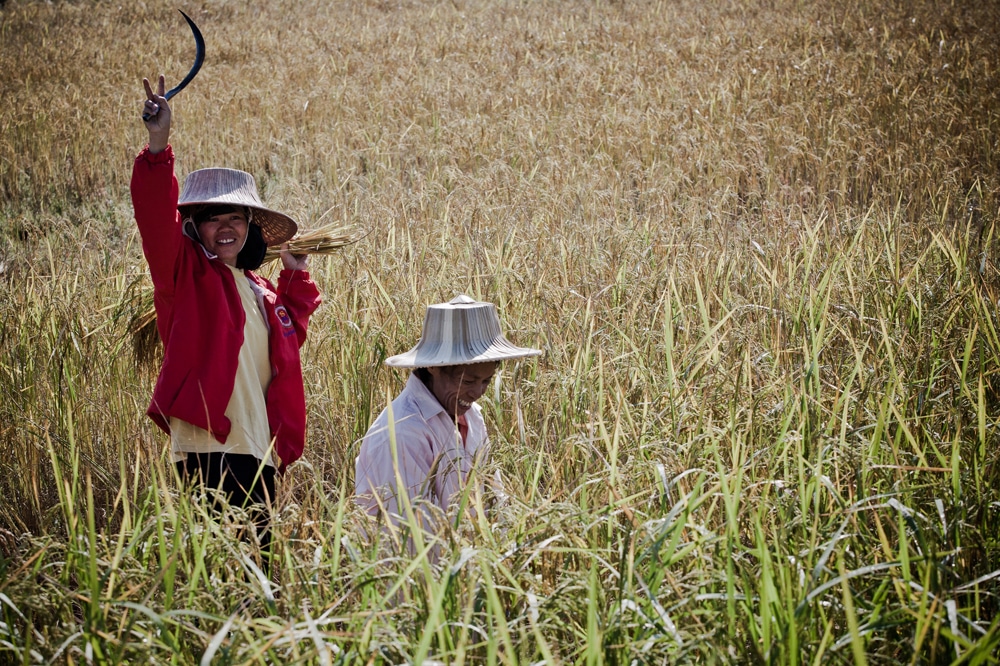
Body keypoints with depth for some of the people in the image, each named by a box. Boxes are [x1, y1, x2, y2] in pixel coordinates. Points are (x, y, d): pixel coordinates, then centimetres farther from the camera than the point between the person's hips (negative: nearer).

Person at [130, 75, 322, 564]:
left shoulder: (262, 292, 21)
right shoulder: (186, 273, 1)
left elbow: (291, 336, 38)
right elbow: (157, 221, -17)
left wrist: (295, 278, 29)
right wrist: (158, 146, -29)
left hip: (260, 454, 7)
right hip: (209, 451, -7)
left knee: (260, 561, 8)